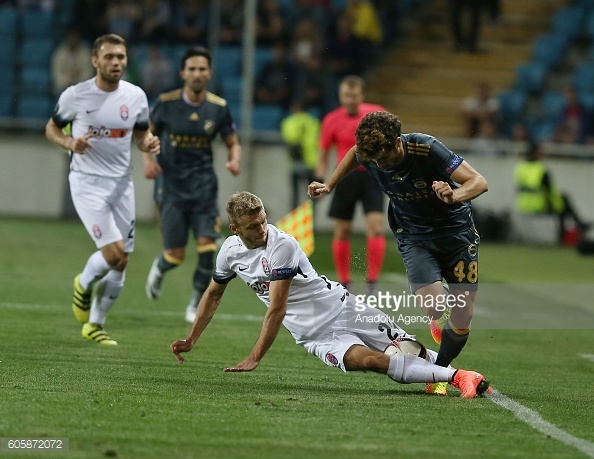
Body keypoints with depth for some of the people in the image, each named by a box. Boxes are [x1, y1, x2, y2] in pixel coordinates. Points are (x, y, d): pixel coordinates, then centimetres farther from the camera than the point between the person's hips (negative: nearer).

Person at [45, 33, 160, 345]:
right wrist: (70, 143, -17)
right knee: (114, 254, -18)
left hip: (121, 183, 4)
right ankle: (84, 284, 15)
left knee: (120, 264, 6)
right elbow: (51, 128, 4)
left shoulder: (136, 96, 0)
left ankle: (95, 324, 24)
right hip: (87, 182, -4)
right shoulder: (75, 95, -9)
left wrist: (149, 144, -10)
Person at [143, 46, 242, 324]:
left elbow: (233, 143, 9)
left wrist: (235, 160, -13)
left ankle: (196, 305, 8)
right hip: (173, 187, -1)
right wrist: (148, 159, -8)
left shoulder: (218, 108, -2)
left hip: (204, 187, 1)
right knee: (176, 256, -3)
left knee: (207, 247, -12)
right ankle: (159, 269, 36)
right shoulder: (166, 103, -6)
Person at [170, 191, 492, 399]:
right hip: (314, 336, 2)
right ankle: (452, 376, -25)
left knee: (405, 350, -11)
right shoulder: (230, 252, 0)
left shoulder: (282, 245, -20)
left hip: (341, 308, -2)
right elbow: (213, 295, 20)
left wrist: (254, 359, -19)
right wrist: (190, 341, 17)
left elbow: (277, 309, -21)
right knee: (368, 360, -21)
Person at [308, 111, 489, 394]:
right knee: (434, 306, -23)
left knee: (462, 320, -3)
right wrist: (329, 185, 12)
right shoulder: (370, 153, -16)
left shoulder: (427, 149, -29)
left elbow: (479, 182, -30)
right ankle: (438, 321, 14)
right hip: (414, 236, 2)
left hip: (456, 230, -2)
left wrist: (454, 196, -50)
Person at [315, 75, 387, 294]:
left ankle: (372, 283, -10)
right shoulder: (332, 120, -5)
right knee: (342, 231, 5)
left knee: (376, 228, -13)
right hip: (346, 177, 1)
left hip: (372, 176, -1)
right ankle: (344, 283, 18)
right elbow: (324, 154, 5)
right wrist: (320, 181, -3)